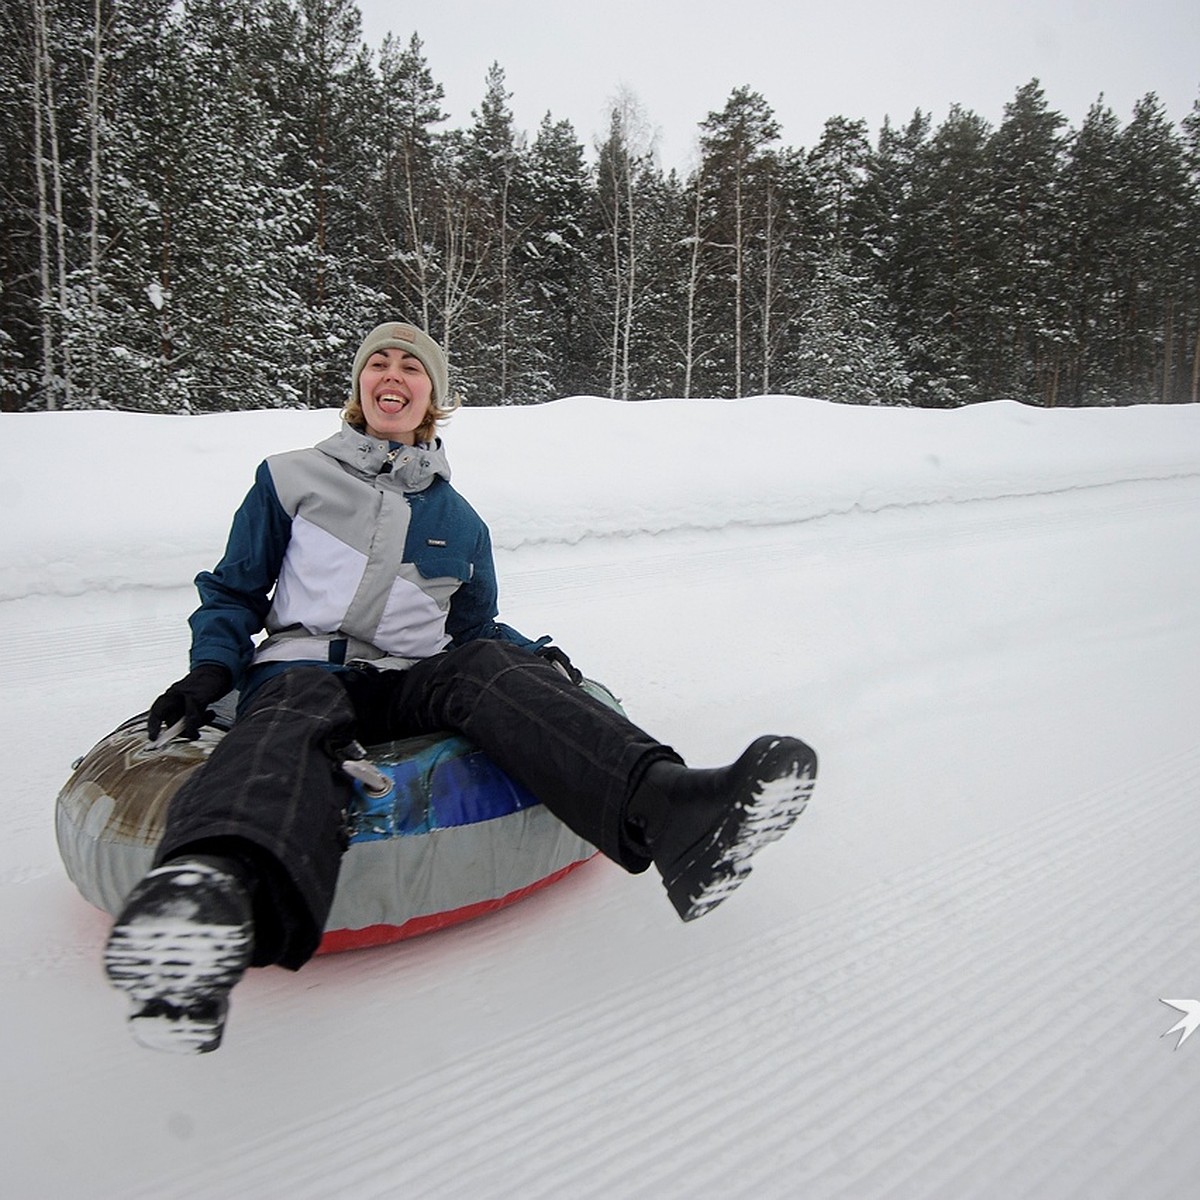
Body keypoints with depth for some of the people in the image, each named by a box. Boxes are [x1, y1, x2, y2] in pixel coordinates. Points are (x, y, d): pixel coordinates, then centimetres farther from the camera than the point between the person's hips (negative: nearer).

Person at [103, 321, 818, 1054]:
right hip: (302, 669, -1)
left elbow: (474, 628, 28)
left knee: (488, 664, -31)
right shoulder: (293, 479, 17)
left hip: (413, 686, 2)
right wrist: (210, 671, 0)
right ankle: (222, 890, -73)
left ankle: (664, 808, -56)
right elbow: (233, 593, 20)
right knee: (297, 710, -38)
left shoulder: (458, 520, 22)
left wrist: (535, 660, 6)